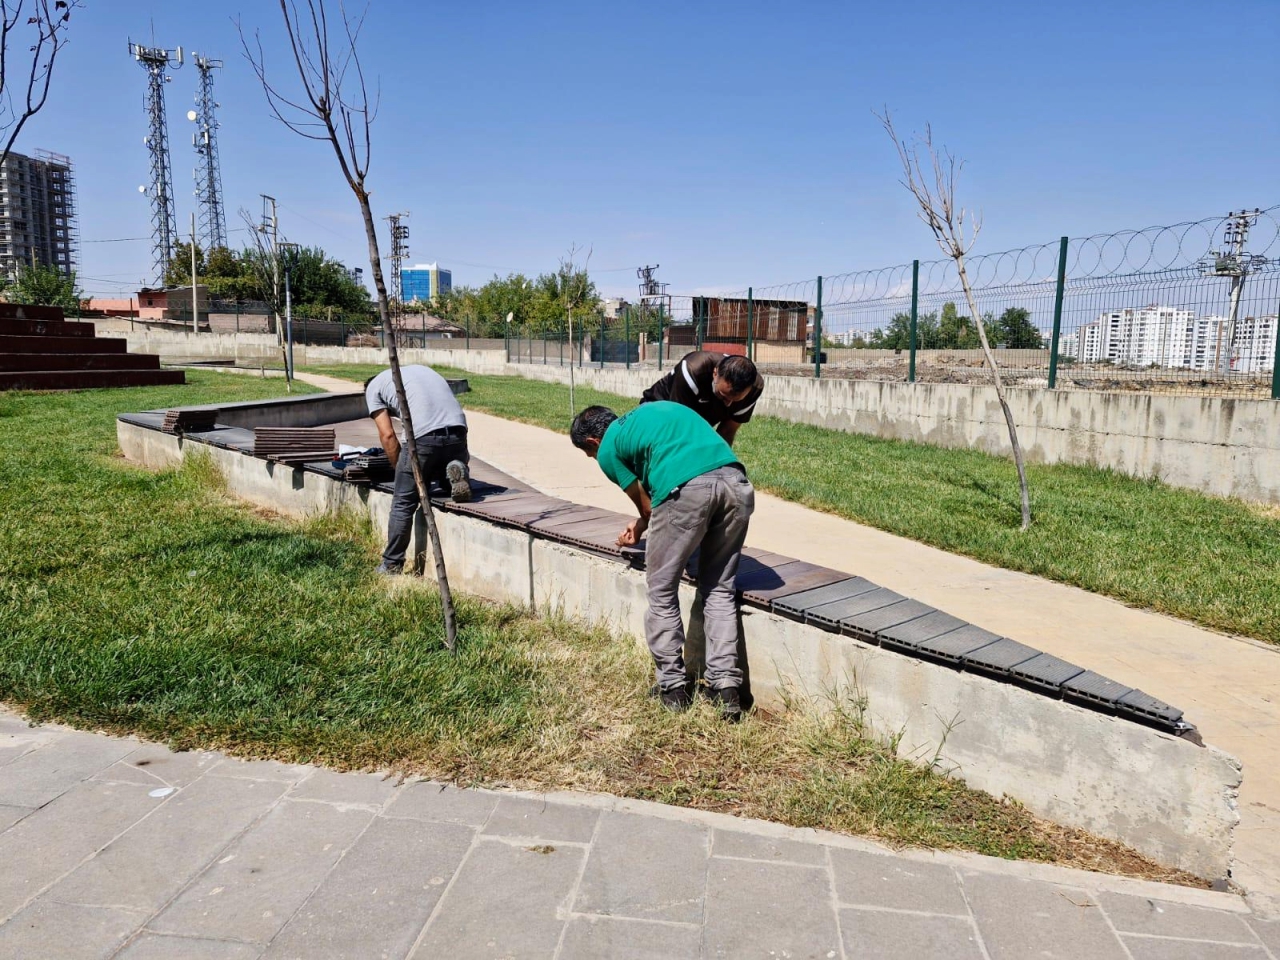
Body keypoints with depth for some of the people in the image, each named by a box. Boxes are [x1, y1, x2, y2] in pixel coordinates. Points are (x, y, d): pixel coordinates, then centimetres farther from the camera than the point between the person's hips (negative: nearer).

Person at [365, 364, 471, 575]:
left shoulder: (373, 387, 18)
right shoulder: (418, 369, 34)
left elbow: (387, 434, 8)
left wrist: (401, 469, 18)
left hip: (423, 437, -5)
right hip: (458, 431, 5)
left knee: (403, 504, 9)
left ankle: (392, 565, 16)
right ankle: (457, 471, 0)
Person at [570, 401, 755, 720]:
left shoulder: (608, 449, 16)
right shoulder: (658, 407, 35)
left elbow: (645, 504, 23)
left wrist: (642, 527, 47)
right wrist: (645, 524, 50)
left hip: (687, 490, -6)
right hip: (736, 482, 6)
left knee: (662, 593, 14)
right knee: (720, 590, 18)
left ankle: (674, 687, 21)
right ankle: (727, 687, 15)